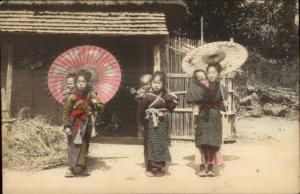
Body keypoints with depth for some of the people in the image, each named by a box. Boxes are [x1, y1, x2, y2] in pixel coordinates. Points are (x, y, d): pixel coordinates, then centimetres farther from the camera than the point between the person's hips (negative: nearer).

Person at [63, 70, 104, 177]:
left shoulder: (91, 94, 1)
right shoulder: (73, 96, -10)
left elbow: (101, 106, 1)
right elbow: (66, 111, -9)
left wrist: (95, 105, -21)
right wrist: (67, 126, -14)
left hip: (87, 123, 5)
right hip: (77, 123, -5)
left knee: (84, 146, 11)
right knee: (76, 145, -12)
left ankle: (81, 167, 21)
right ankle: (71, 168, -9)